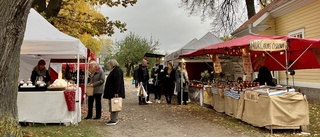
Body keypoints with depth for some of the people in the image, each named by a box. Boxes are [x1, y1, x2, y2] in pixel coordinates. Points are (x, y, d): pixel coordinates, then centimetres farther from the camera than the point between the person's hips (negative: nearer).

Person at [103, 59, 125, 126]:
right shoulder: (113, 71, 17)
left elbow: (117, 82, -23)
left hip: (114, 93, -11)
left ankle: (113, 120, -1)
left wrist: (116, 92, -26)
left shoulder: (117, 71, -16)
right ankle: (115, 119, 23)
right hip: (111, 92, 11)